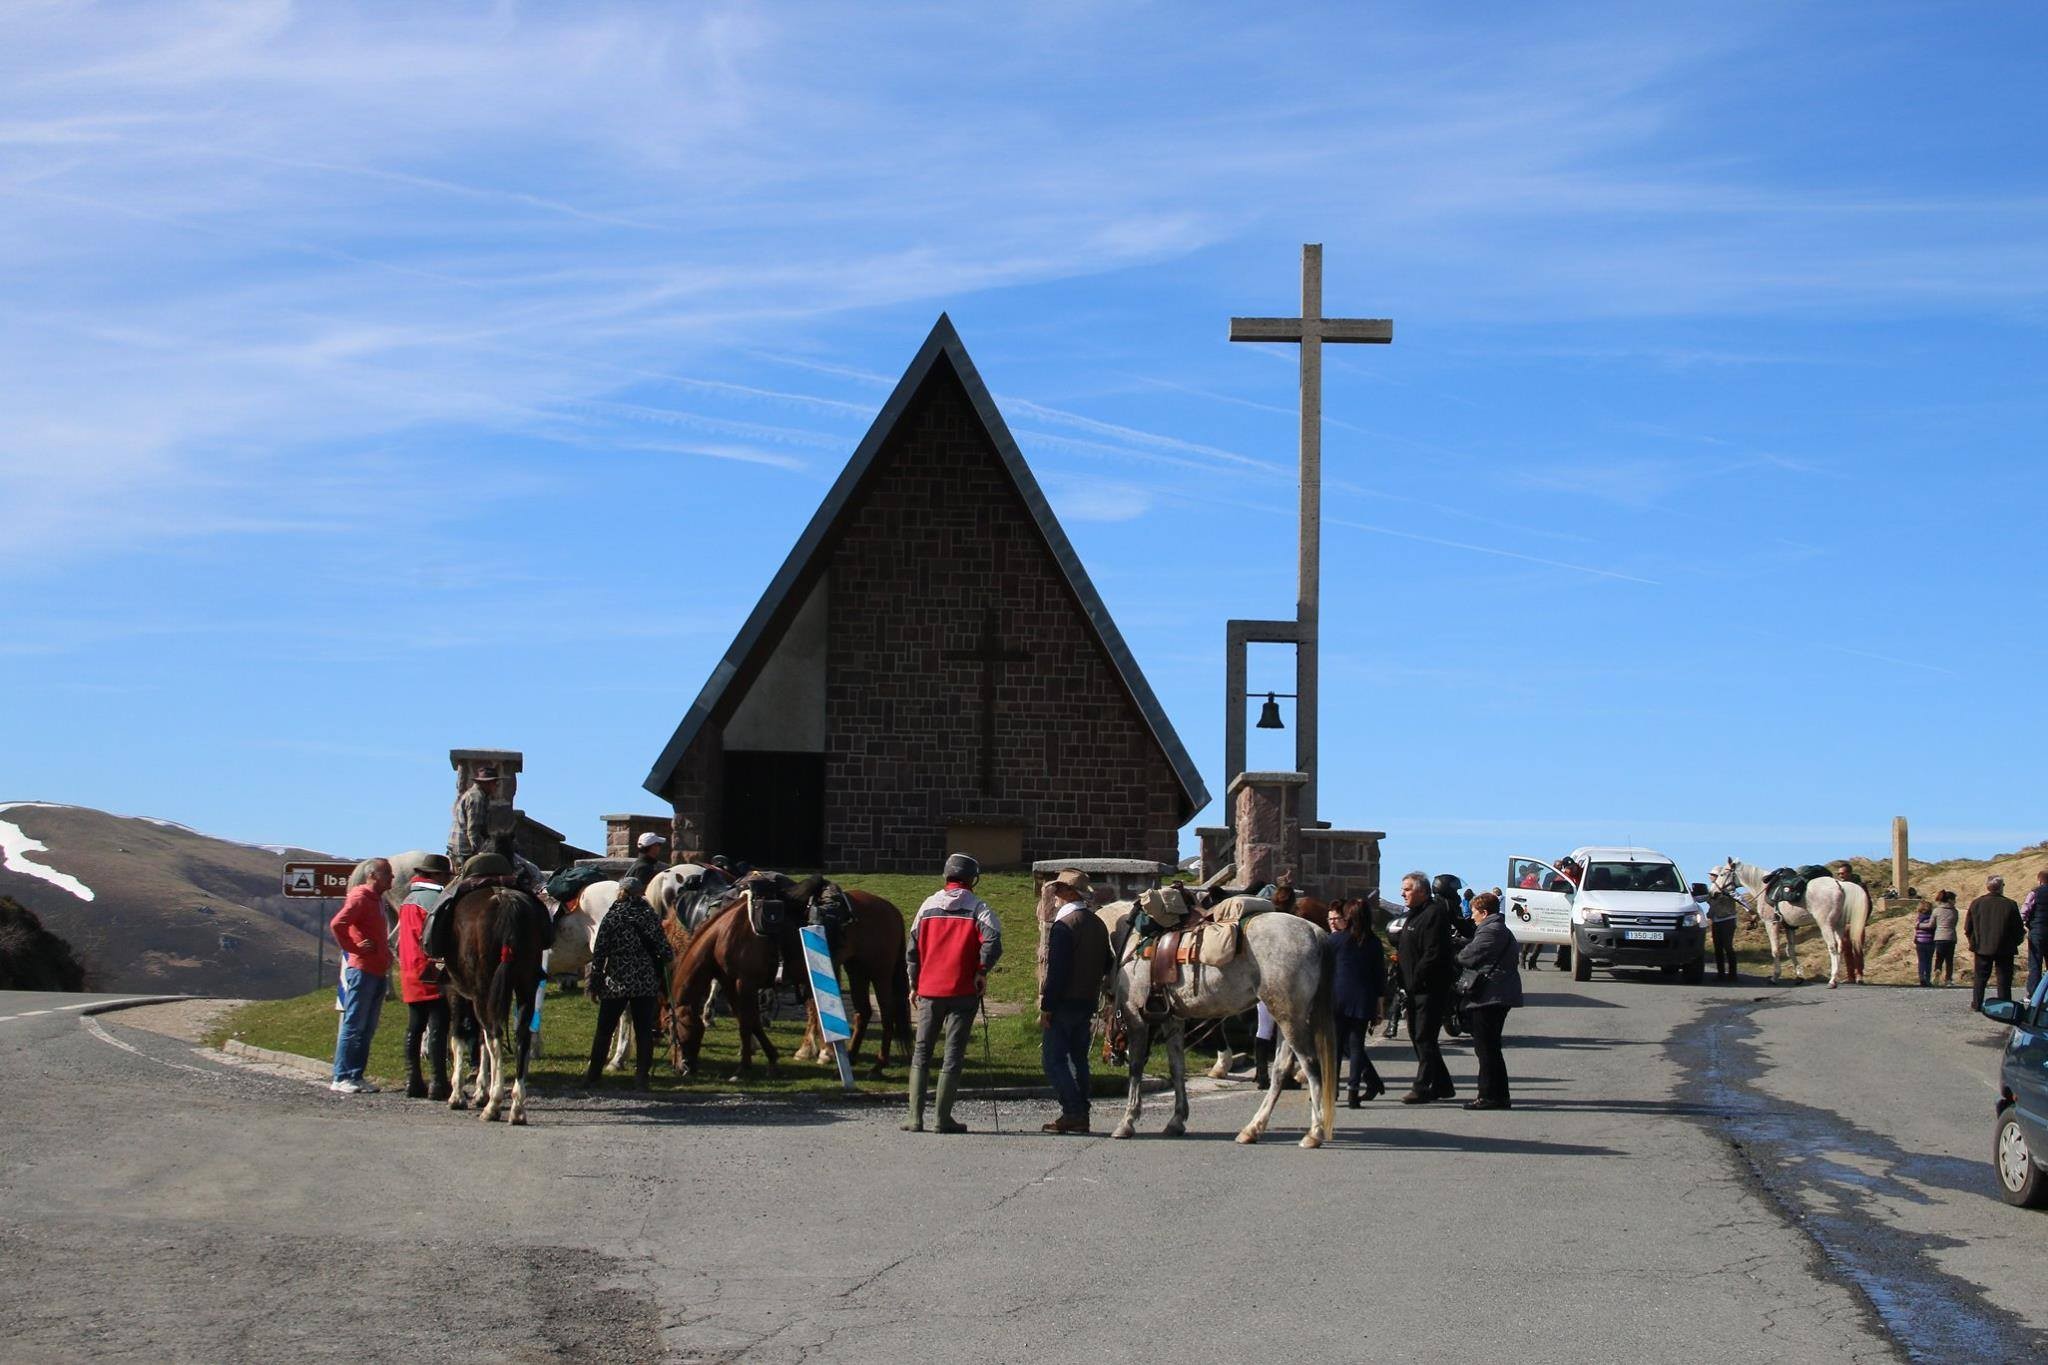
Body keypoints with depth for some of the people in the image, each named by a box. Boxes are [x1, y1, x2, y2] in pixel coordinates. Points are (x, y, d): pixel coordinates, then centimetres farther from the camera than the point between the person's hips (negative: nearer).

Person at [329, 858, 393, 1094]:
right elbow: (336, 924, -23)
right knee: (354, 1025, -7)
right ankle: (341, 1078, -5)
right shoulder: (360, 897, -11)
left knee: (368, 1028, 10)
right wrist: (353, 948, -16)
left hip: (377, 971, 9)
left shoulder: (377, 899, 18)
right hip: (362, 970, -9)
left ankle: (356, 1076, 14)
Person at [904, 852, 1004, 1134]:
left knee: (921, 1052, 11)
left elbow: (912, 948, 8)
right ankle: (944, 1118, 2)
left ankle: (915, 1117, 6)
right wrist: (982, 971, -7)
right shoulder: (977, 907, -3)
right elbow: (992, 940, -20)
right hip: (963, 991, -3)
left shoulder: (929, 905, 7)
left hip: (929, 991, 3)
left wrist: (915, 983, 15)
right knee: (953, 1055, 3)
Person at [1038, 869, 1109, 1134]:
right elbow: (1106, 965, 17)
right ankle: (1081, 1115, 14)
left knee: (1053, 1058, -4)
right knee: (1078, 1058, 14)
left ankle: (1072, 1113, -10)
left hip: (1064, 1003, -8)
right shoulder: (1098, 924, 11)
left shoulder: (1063, 925, -15)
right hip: (1088, 1002, 8)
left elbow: (1056, 970, -19)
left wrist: (1046, 1007, -16)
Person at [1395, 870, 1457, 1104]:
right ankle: (1442, 1085, 21)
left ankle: (1422, 1087, -7)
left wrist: (1416, 978, -19)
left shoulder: (1434, 914, -16)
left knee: (1424, 1038, -9)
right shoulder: (1416, 914, 18)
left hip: (1431, 988, -11)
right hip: (1417, 988, 11)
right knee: (1417, 1035, 13)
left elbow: (1433, 954, -22)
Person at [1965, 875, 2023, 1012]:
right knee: (2004, 978, 6)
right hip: (2005, 949, -2)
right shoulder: (2010, 905, -9)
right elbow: (2018, 929, -5)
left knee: (1980, 977, 12)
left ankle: (1977, 1004, 12)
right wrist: (2014, 943, 11)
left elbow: (1967, 928, 2)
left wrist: (1974, 943, 16)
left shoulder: (1976, 903, -2)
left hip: (1982, 948, 2)